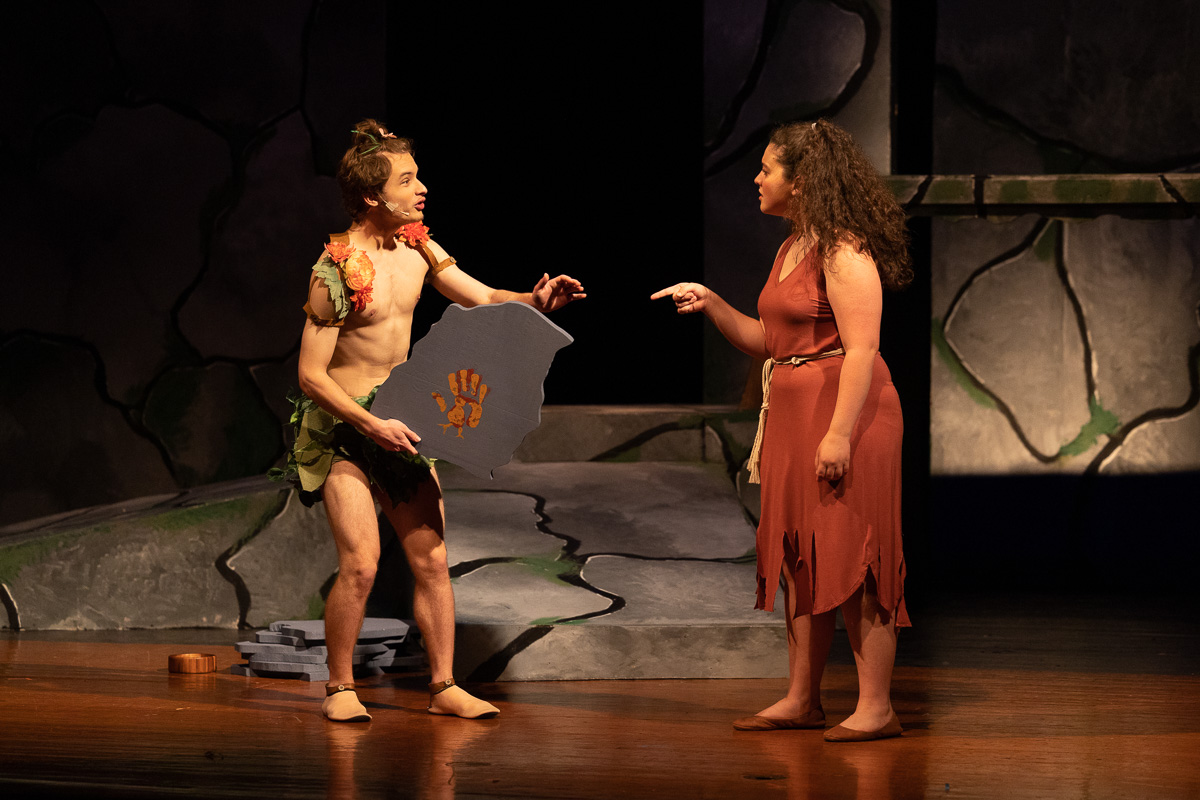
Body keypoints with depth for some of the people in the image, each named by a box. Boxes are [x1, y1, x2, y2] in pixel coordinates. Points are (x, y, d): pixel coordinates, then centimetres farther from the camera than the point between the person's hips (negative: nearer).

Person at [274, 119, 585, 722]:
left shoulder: (416, 247, 2)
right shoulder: (337, 270, -18)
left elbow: (483, 300, 9)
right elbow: (311, 375, -17)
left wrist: (535, 302, -12)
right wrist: (372, 425, -24)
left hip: (399, 420, 7)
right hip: (342, 424, -6)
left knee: (432, 560, 3)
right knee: (360, 563, -15)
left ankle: (445, 686, 12)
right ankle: (340, 689, 1)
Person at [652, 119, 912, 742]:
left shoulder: (844, 252, -13)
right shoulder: (792, 248, 16)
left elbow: (861, 348, -20)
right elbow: (767, 341, 20)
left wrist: (840, 433, -25)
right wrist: (711, 304, 8)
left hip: (844, 411, -10)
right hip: (792, 415, 10)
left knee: (850, 558, -8)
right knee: (801, 560, 12)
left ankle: (876, 707, -4)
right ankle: (801, 699, 18)